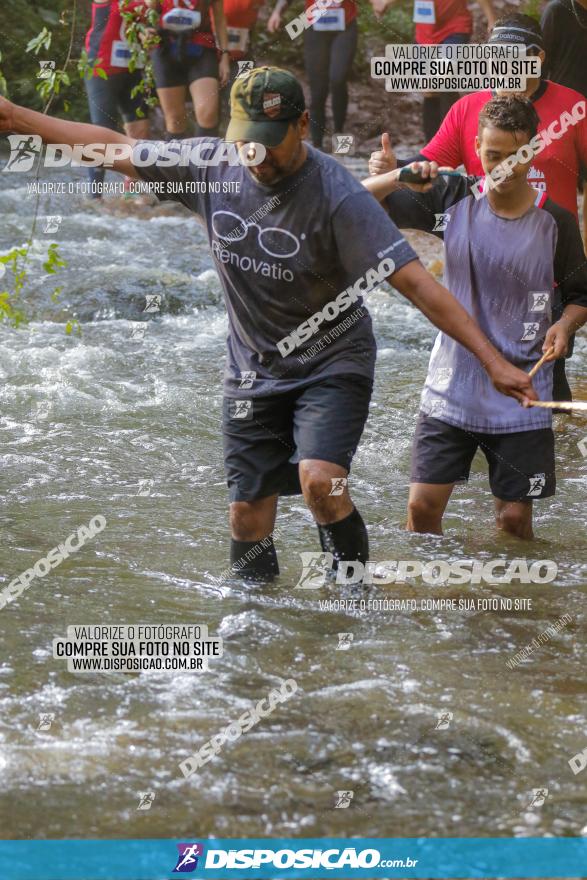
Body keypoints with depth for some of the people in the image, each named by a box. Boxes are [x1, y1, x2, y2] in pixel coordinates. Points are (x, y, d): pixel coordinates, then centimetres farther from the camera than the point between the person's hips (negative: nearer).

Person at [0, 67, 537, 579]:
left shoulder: (338, 197, -24)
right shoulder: (212, 165, -9)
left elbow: (417, 284, -26)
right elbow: (115, 148, 3)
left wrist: (494, 361, -31)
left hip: (332, 366, -5)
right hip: (252, 371, 5)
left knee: (319, 481, -27)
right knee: (248, 521, 4)